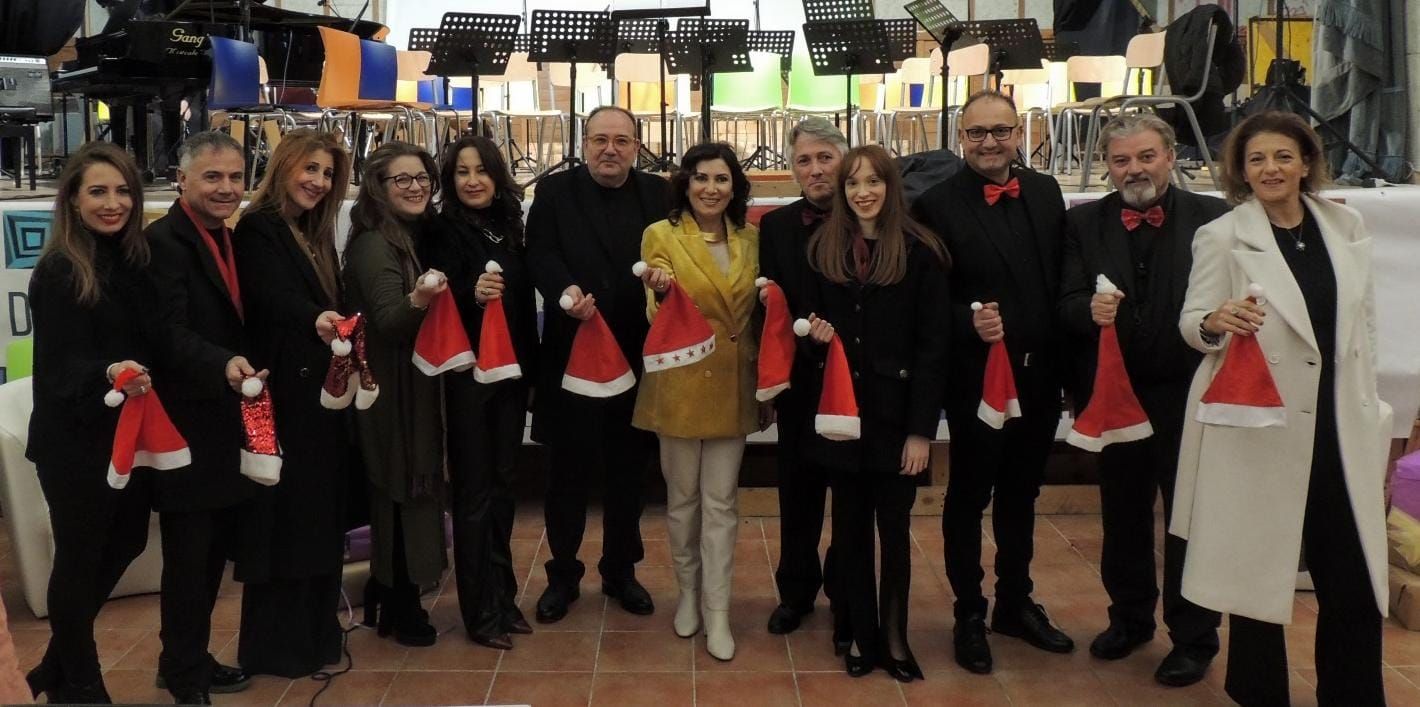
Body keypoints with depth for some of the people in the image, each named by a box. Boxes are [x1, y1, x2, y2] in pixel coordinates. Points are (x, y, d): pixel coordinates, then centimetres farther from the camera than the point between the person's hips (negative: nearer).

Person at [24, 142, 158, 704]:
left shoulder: (134, 260, 5)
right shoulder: (57, 272, -14)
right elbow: (63, 364, -20)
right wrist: (109, 375, -38)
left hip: (129, 431, 7)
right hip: (75, 440, -7)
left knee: (126, 540, 15)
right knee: (80, 557, 6)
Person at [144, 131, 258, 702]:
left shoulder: (227, 239, 14)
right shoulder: (164, 241, -14)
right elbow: (169, 334, -25)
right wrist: (223, 364, -39)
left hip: (226, 423, 9)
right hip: (186, 426, -8)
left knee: (216, 549, 17)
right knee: (189, 553, 3)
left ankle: (193, 658, 33)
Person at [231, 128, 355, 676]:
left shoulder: (316, 234, 15)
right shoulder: (258, 231, -10)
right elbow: (273, 298, -28)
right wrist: (315, 318, -45)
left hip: (322, 393, 8)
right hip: (284, 395, -8)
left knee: (322, 513, 12)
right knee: (286, 515, -3)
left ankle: (316, 631, 24)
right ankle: (273, 645, 9)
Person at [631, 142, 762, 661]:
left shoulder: (750, 239, 6)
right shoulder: (660, 235, -4)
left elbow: (756, 313, 13)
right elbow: (654, 315, -10)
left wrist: (765, 381, 2)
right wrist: (658, 289, -32)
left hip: (733, 386, 2)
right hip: (680, 384, -2)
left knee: (721, 502, 7)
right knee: (682, 497, 11)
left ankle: (717, 610, 15)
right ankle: (688, 591, 31)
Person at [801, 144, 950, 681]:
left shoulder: (920, 251, -6)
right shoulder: (823, 248, 6)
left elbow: (933, 343, -7)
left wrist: (922, 428, -11)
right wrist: (815, 330, -9)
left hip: (896, 411, -3)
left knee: (894, 528, 6)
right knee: (850, 526, 11)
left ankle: (893, 635, 23)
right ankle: (860, 633, 24)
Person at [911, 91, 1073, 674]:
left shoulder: (1046, 193, 5)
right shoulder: (937, 205, -10)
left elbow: (1064, 279, 6)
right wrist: (969, 323, -27)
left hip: (1039, 376, 5)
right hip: (976, 379, -5)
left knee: (1020, 494, 19)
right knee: (969, 498, 11)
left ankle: (1015, 602, 37)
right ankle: (969, 614, 27)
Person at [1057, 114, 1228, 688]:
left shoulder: (1212, 217, -5)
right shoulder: (1084, 222, 3)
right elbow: (1068, 302, -5)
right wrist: (1090, 310, -25)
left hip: (1187, 395, -3)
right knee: (1122, 513, 17)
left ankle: (1193, 637, 24)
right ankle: (1130, 617, 36)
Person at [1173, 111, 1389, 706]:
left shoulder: (1346, 227, 8)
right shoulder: (1222, 237, -4)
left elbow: (1364, 323, 14)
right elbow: (1192, 322, -4)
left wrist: (1369, 407, 14)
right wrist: (1215, 323, -28)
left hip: (1340, 427, 4)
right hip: (1260, 428, -4)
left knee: (1355, 580, 7)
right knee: (1257, 570, 6)